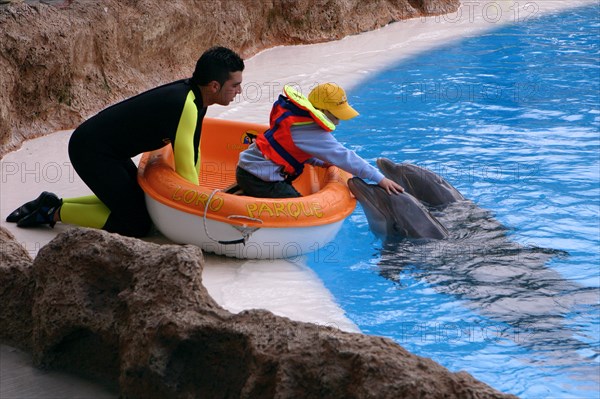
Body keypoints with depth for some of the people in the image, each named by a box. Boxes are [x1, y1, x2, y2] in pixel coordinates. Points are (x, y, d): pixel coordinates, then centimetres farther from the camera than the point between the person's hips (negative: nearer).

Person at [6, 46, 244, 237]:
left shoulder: (192, 92, 1)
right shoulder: (186, 106, -26)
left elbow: (193, 153, 12)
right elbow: (185, 169, -21)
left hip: (108, 148, 10)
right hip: (90, 150, -10)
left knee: (139, 200, 21)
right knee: (137, 223, -8)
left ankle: (50, 204, 19)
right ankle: (54, 211, 0)